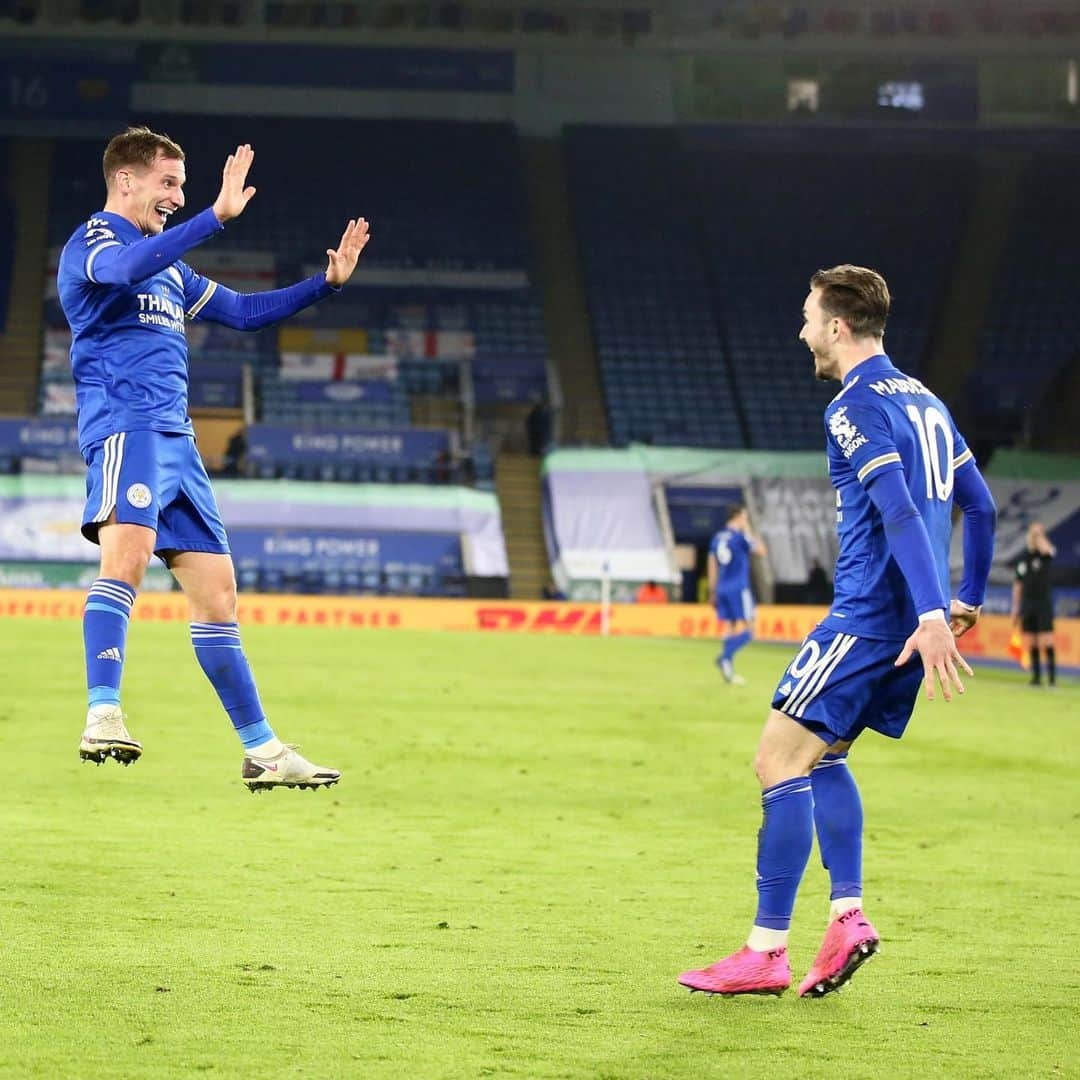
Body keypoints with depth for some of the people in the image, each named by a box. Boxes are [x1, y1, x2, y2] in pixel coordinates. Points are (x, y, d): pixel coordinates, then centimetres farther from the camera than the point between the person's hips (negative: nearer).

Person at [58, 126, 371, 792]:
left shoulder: (170, 269, 26)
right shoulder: (92, 243, -1)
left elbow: (243, 312, 36)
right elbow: (127, 268, -26)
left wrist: (327, 283, 26)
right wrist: (217, 217, -33)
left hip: (176, 438, 9)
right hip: (124, 428, -9)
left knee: (216, 589, 8)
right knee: (128, 554, -31)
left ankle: (262, 750, 13)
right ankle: (104, 717, -40)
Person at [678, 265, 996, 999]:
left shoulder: (857, 407, -11)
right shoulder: (923, 401, 17)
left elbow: (900, 512, -23)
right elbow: (980, 504, 21)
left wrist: (931, 615, -31)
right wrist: (968, 599, 28)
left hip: (869, 616, -9)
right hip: (907, 625, 9)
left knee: (780, 760, -7)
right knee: (822, 755, 19)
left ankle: (767, 953, -8)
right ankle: (847, 916, 7)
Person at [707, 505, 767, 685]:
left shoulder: (717, 538, 11)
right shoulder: (741, 537, -10)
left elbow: (712, 567, 13)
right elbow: (762, 551, -1)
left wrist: (713, 593, 18)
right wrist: (748, 531, 5)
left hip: (722, 589, 7)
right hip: (739, 589, -7)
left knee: (733, 629, 11)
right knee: (746, 630, -5)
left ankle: (729, 671, 4)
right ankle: (725, 658, -25)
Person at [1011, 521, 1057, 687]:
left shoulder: (1045, 554, -2)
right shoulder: (1023, 558, 12)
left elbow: (1046, 549, -30)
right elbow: (1018, 585, 15)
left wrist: (1039, 534, -16)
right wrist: (1015, 608, 11)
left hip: (1043, 603, -5)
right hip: (1027, 605, 5)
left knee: (1046, 644, -10)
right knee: (1031, 645, 4)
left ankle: (1052, 675, -8)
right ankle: (1036, 676, 9)